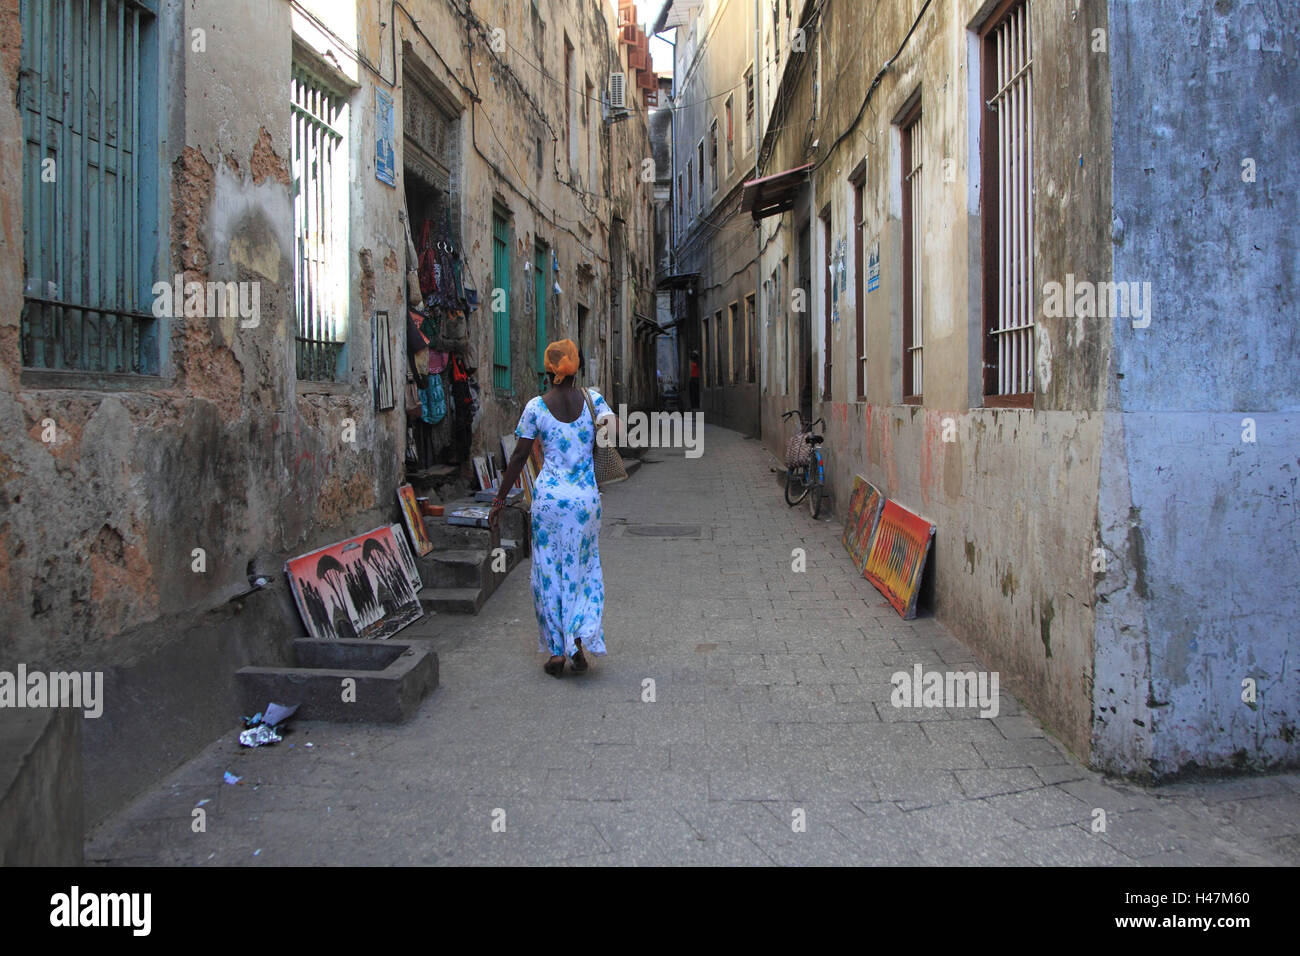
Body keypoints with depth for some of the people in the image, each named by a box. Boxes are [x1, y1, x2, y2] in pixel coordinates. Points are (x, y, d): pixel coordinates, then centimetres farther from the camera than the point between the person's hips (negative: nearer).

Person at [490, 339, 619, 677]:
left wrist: (499, 498, 5)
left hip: (549, 497, -1)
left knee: (548, 573, 8)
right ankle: (580, 637, 0)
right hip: (585, 497, 1)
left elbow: (519, 456, -1)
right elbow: (615, 430, -14)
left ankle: (556, 653, 12)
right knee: (583, 569, 15)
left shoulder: (536, 407, -3)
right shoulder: (592, 399, 1)